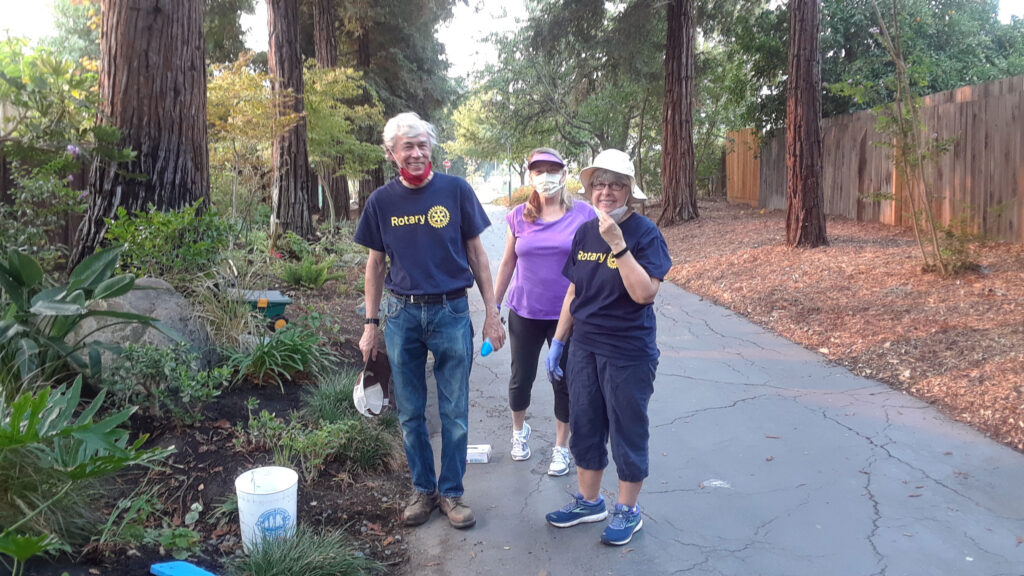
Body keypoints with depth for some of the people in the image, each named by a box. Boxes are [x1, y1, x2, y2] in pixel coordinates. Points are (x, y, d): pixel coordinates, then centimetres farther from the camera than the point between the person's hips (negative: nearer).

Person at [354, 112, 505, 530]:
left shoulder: (456, 191, -3)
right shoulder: (382, 201, 2)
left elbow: (476, 254, 2)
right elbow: (375, 265, 9)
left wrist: (492, 314, -1)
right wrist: (370, 326, 7)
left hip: (451, 311, -1)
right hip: (401, 313, 2)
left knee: (454, 412, 5)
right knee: (410, 413, 10)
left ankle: (451, 492, 22)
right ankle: (423, 489, 27)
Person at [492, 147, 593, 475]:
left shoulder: (583, 215, -5)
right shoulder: (520, 216, 1)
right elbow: (508, 263, 8)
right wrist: (493, 306, 7)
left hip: (568, 315, -1)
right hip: (525, 313, 2)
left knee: (564, 383, 7)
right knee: (521, 378, 11)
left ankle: (561, 448, 27)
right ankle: (519, 430, 40)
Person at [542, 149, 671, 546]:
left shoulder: (644, 233, -12)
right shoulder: (585, 233, 5)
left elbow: (645, 293, -23)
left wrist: (618, 244, -28)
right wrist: (557, 343, 12)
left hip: (628, 353, -6)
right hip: (584, 348, 6)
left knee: (628, 432, 7)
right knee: (584, 427, 16)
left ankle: (628, 510, 26)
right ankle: (589, 501, 35)